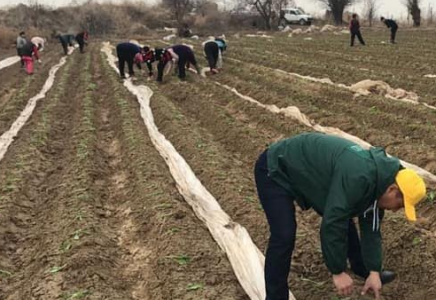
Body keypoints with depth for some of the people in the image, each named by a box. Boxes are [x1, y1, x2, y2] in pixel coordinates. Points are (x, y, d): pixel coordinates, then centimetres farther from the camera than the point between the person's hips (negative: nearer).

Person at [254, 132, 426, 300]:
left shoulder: (378, 180, -4)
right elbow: (331, 224, -34)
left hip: (306, 172, 9)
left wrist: (374, 271, 3)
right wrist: (338, 272, -25)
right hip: (276, 170, -9)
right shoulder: (356, 178, -36)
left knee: (344, 219, 14)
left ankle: (362, 268, 35)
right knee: (284, 236, -19)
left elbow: (370, 227, 4)